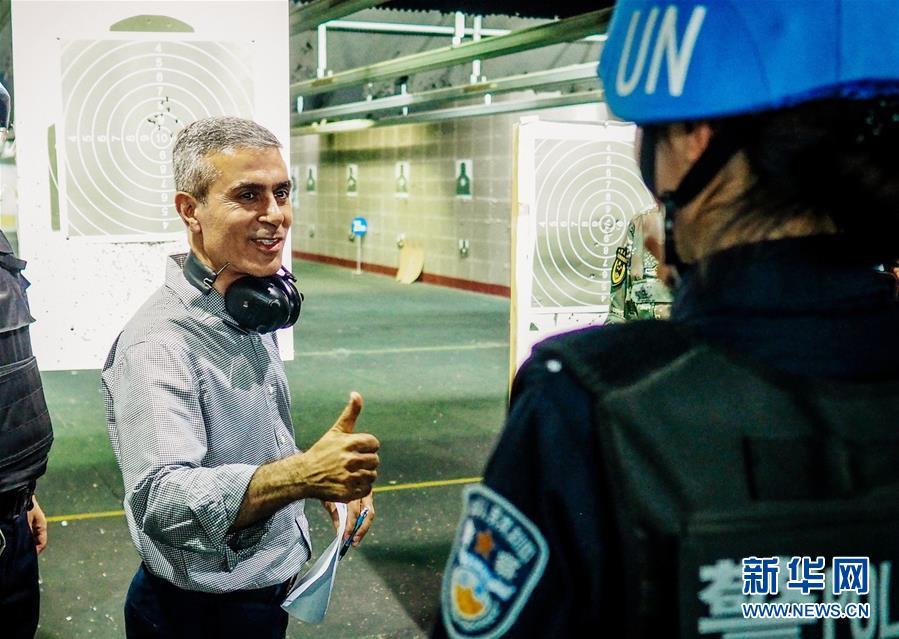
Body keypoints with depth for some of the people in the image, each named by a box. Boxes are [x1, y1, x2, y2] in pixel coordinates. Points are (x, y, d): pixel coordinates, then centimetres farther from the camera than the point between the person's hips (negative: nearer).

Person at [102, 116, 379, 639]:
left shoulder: (251, 314, 4)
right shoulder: (159, 343, -26)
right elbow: (161, 501, -38)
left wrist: (326, 483, 0)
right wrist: (302, 475, -49)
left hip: (268, 589, 8)